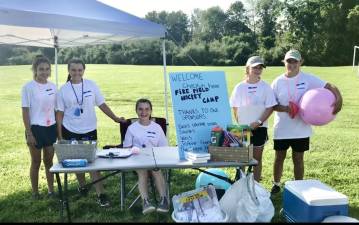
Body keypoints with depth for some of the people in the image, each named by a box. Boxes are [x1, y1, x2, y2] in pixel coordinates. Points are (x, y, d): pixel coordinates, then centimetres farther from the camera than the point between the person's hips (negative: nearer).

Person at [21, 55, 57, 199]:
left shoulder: (52, 86, 4)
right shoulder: (28, 87, -9)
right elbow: (25, 111, -9)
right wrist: (28, 133, -12)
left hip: (51, 128, 4)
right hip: (36, 128, -4)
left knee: (49, 161, 13)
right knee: (36, 162, 8)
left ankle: (51, 190, 25)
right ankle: (35, 192, 23)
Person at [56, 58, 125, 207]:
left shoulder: (91, 85, -3)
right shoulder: (63, 89, -3)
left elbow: (102, 105, 2)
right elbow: (60, 113, 0)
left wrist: (115, 118, -7)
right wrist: (60, 136, -2)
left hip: (89, 130, -1)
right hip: (70, 131, 1)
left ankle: (100, 194, 0)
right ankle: (82, 186, 34)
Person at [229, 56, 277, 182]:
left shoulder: (265, 87, -3)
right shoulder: (239, 87, 0)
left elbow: (270, 107, -6)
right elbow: (235, 108, 4)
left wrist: (259, 122, -15)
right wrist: (240, 126, -2)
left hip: (259, 128, -1)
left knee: (257, 158, 9)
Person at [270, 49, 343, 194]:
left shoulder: (308, 79, -5)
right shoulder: (278, 82, -3)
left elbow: (330, 87, -9)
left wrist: (339, 99, -28)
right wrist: (285, 108, -20)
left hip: (301, 129, -1)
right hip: (281, 129, 1)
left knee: (298, 159, 10)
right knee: (279, 158, 13)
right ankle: (276, 185, 32)